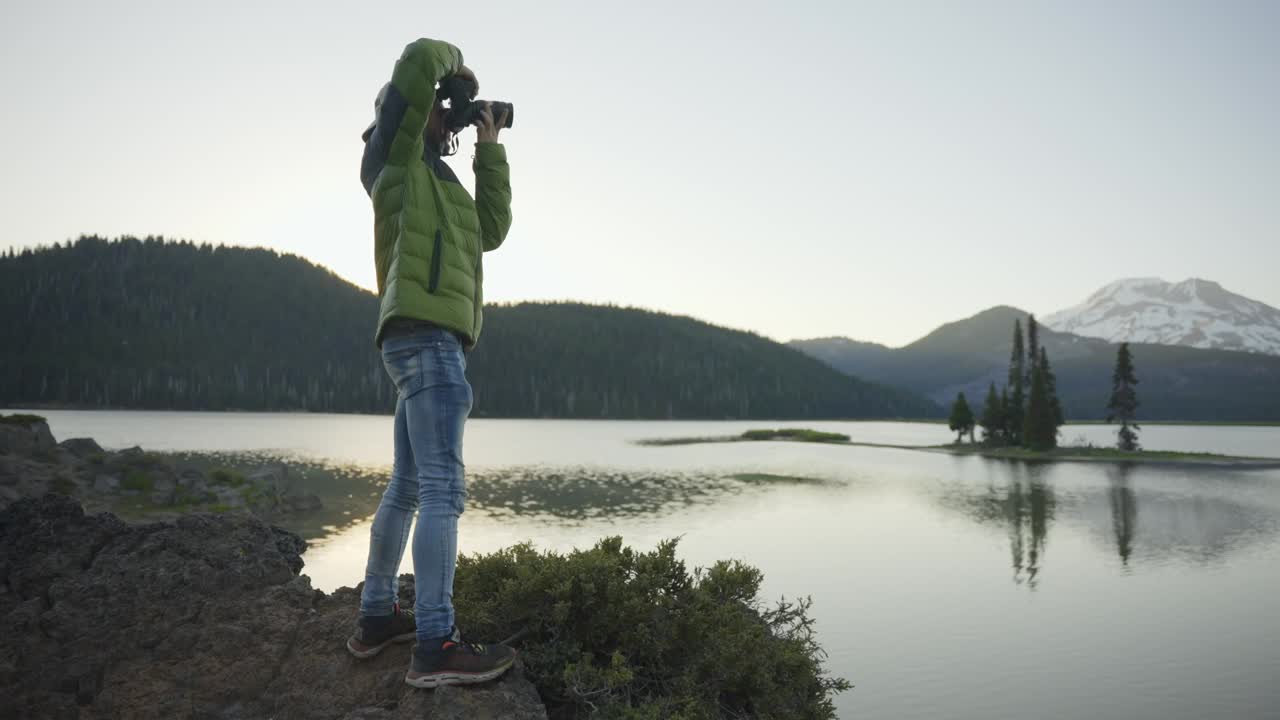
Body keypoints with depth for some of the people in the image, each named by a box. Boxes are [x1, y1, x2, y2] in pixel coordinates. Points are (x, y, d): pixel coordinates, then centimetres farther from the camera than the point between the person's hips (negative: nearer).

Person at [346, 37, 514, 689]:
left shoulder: (437, 181, 29)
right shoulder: (396, 161, 4)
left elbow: (491, 231, 23)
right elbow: (418, 60, -8)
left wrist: (490, 150, 24)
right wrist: (454, 62, 14)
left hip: (422, 342, 10)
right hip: (428, 335, -10)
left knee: (407, 488, 12)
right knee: (442, 489, -15)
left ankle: (377, 617, 20)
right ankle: (435, 646, -15)